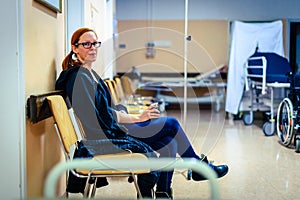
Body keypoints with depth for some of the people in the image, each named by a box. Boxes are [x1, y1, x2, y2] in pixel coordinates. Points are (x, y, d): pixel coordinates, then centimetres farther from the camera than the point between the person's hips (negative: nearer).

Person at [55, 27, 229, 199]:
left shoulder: (89, 74, 16)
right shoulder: (78, 76, -15)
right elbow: (102, 117, -20)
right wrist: (138, 118, -14)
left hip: (110, 129, 9)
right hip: (104, 138, -9)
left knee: (169, 143, 1)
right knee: (171, 124, -6)